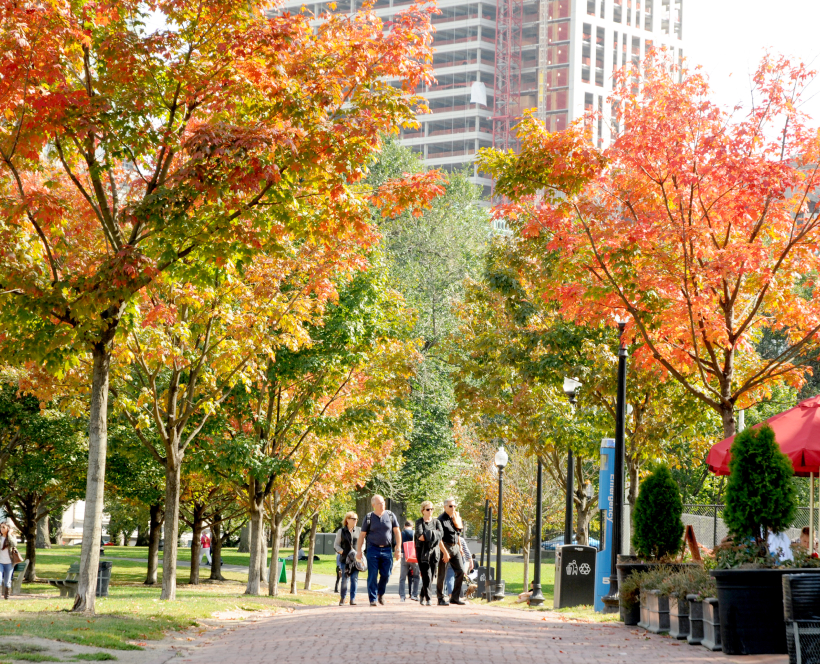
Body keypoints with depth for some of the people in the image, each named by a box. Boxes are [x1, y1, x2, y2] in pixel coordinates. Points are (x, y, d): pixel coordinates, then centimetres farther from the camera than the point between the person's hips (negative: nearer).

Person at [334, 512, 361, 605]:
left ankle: (353, 599, -3)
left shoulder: (359, 531, 10)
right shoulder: (341, 531, 5)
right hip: (345, 558, -1)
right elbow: (336, 545, 6)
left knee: (354, 578, -6)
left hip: (355, 558, 1)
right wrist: (342, 552, -9)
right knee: (345, 579, -4)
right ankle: (342, 598, 13)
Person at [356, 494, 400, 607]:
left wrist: (398, 548, 3)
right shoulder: (369, 517, 4)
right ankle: (373, 599, 2)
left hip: (386, 550, 2)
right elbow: (362, 535, 7)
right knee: (372, 576, -4)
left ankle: (381, 593, 27)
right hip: (373, 549, -1)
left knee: (386, 574, 1)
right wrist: (358, 550, 1)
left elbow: (397, 532, 10)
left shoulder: (390, 515, 7)